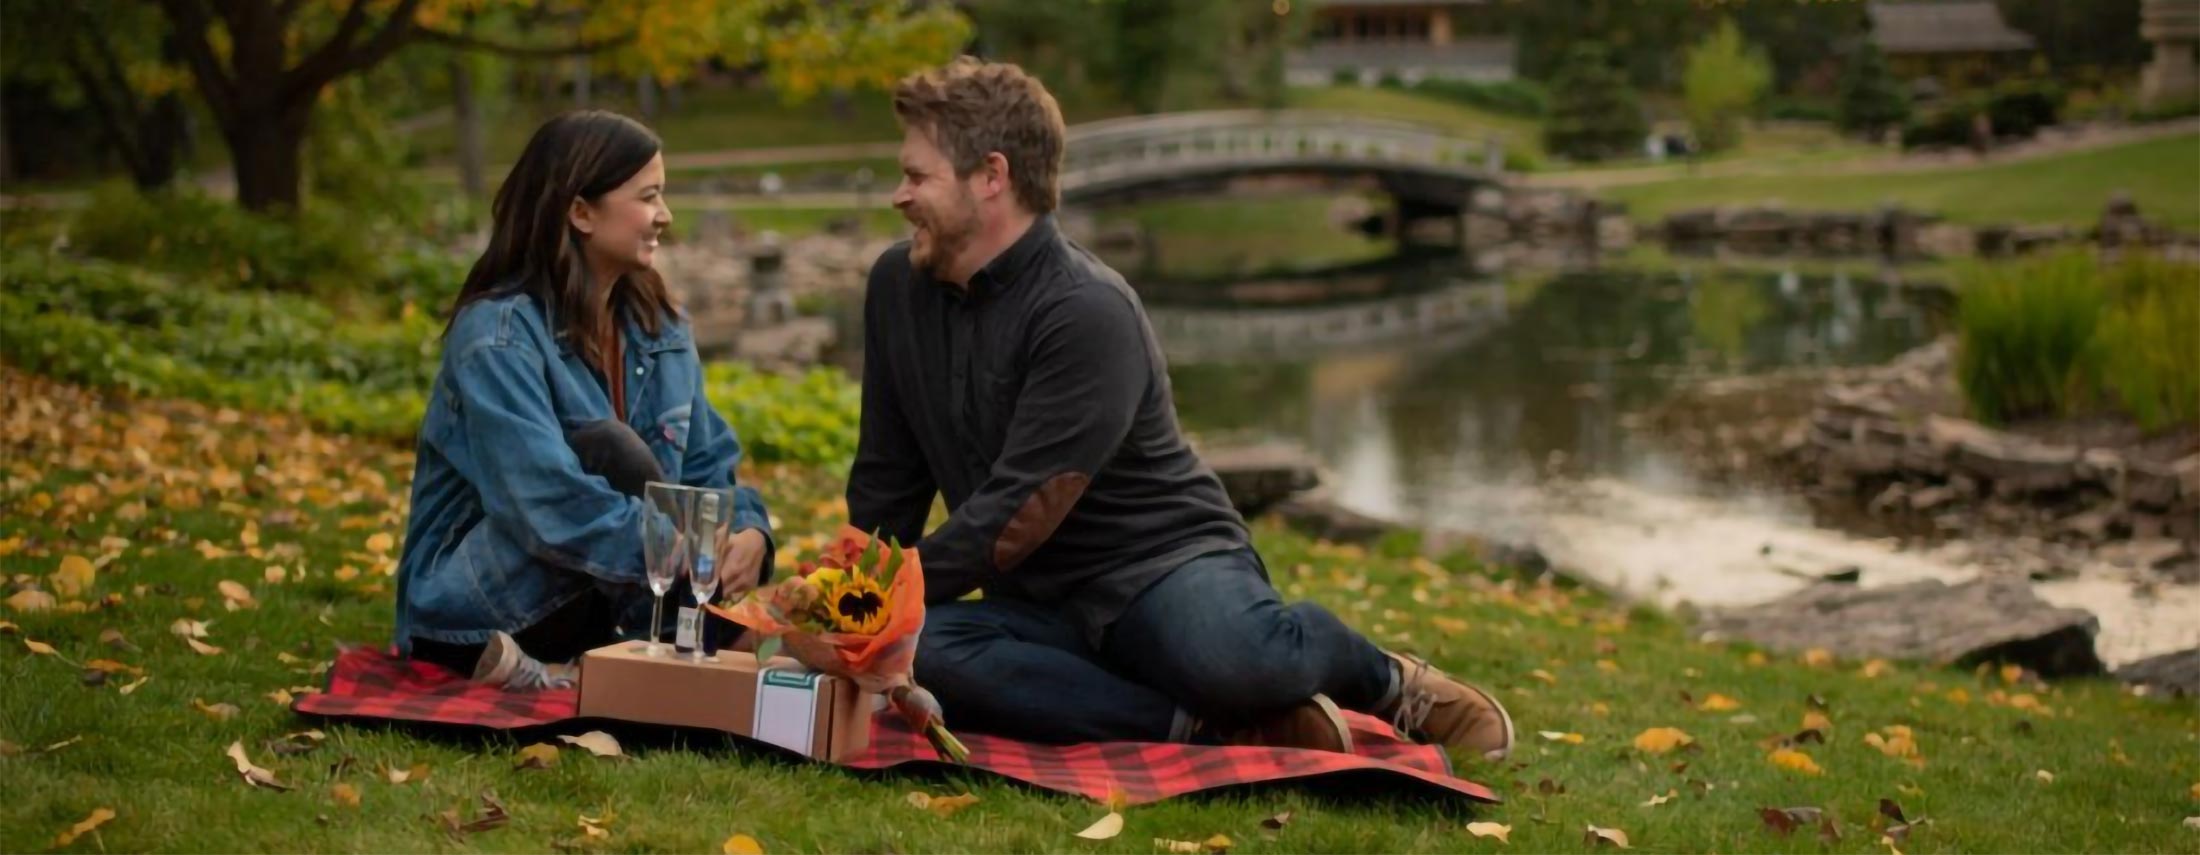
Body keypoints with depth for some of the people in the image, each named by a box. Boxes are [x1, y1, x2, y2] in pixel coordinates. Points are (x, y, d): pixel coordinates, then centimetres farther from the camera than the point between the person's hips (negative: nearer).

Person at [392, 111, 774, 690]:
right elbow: (549, 506, -30)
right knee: (609, 453, -30)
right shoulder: (498, 333, -19)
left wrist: (747, 531, -17)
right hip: (469, 608, -6)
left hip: (590, 602, 6)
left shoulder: (660, 328, 5)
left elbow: (707, 465, 5)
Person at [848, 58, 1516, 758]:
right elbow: (886, 488, 14)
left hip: (1166, 565, -6)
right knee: (913, 654, -29)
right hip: (1045, 606, 6)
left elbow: (1016, 513, -21)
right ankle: (1213, 729, -25)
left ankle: (1385, 680, -3)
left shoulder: (1088, 311, -17)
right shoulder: (898, 287, 5)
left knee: (1228, 660, -41)